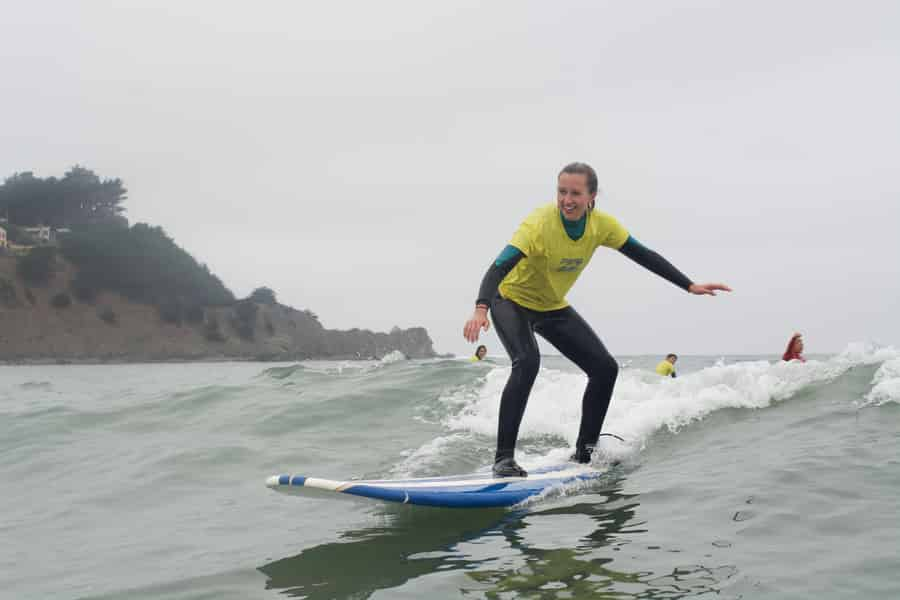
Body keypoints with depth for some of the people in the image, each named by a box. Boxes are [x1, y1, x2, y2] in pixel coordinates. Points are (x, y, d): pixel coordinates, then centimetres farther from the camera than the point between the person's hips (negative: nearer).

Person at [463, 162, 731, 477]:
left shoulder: (601, 225, -16)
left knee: (605, 369, -2)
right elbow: (499, 267, -43)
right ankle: (504, 457, -28)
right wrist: (480, 309, -60)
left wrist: (690, 286, -6)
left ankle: (584, 451, 14)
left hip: (553, 307, 6)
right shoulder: (539, 224, -33)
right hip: (512, 301, -6)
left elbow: (643, 256, -5)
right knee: (527, 362, -33)